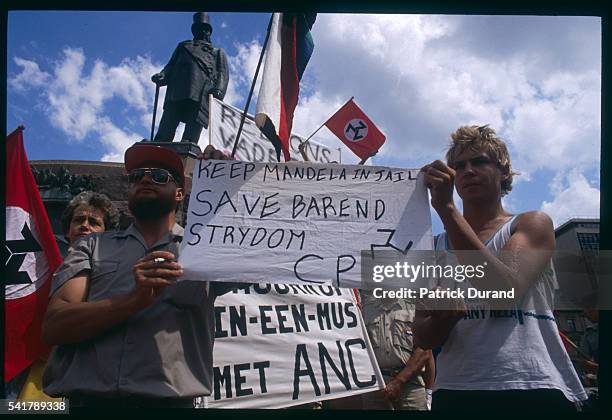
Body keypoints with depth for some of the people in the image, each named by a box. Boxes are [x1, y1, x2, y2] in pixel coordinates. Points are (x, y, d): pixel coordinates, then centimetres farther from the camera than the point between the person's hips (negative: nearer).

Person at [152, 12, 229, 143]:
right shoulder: (183, 46, 37)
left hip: (201, 95, -1)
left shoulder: (218, 52, 34)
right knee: (166, 129, -18)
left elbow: (222, 74, 17)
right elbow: (171, 65, 25)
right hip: (177, 92, 1)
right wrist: (162, 76, 0)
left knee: (191, 136, -19)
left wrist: (218, 90, -7)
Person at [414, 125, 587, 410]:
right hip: (456, 392, 3)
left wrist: (446, 207, -17)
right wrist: (444, 319, -17)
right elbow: (423, 338, 7)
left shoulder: (533, 225, 5)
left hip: (534, 389, -3)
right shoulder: (436, 246, 14)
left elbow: (503, 292, -16)